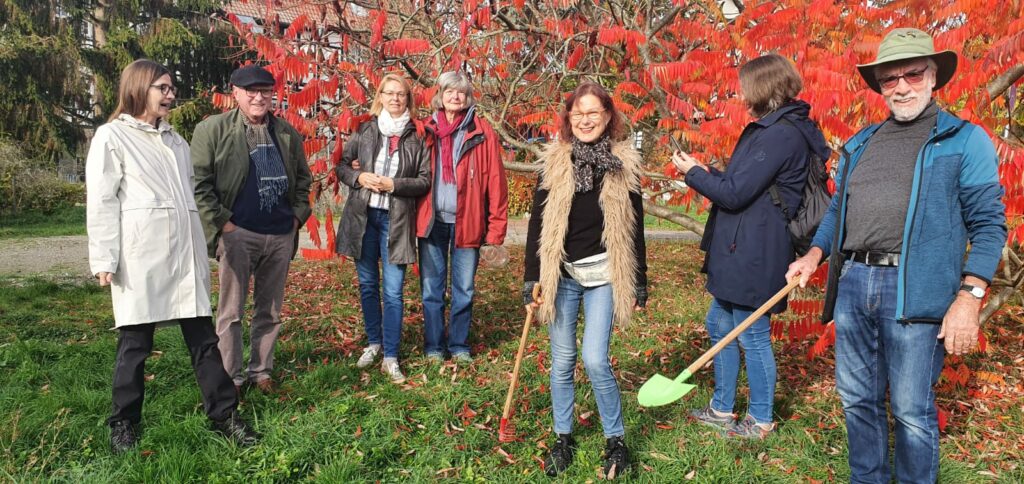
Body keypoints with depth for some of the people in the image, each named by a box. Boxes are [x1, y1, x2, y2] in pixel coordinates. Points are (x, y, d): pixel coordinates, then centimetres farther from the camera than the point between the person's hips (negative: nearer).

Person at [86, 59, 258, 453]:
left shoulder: (175, 140, 20)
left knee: (204, 338, 5)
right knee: (136, 342, 3)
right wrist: (104, 261, -10)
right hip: (141, 257, -5)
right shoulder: (111, 137, 1)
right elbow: (101, 202, -4)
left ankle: (224, 414, 11)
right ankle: (124, 424, 19)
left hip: (184, 255, 6)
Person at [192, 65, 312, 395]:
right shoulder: (213, 129, -3)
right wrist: (221, 222, -11)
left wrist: (298, 215, 8)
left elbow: (302, 178, 19)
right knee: (231, 312, 2)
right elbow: (199, 182, -6)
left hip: (281, 235, 4)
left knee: (270, 312, 12)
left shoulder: (287, 133, 11)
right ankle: (230, 378, 11)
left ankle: (261, 371, 23)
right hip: (237, 233, -4)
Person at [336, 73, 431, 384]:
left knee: (393, 291, -3)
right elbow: (342, 166, 9)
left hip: (396, 220, -2)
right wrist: (359, 177, -10)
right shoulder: (364, 131, 4)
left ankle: (390, 357, 6)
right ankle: (374, 342, 31)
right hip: (363, 216, 3)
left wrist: (394, 184, -15)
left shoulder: (416, 137, -1)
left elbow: (425, 181, -2)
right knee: (368, 284, 13)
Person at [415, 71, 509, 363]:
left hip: (467, 223, -1)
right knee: (431, 290, 8)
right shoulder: (426, 130, 6)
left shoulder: (482, 133, 0)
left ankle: (459, 346, 23)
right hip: (432, 222, 1)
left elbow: (495, 182, -3)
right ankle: (433, 347, 20)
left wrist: (496, 227, -7)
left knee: (464, 290, 9)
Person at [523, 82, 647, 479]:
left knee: (595, 359, -8)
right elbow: (537, 224, 2)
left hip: (604, 275, -1)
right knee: (562, 360, 8)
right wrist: (531, 281, -2)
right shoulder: (554, 162, 0)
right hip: (561, 275, 2)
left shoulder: (624, 164, 0)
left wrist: (639, 283, 5)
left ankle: (616, 439, 13)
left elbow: (634, 228, 5)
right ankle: (562, 437, 26)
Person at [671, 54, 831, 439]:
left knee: (753, 337, 4)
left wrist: (693, 173, -7)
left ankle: (760, 420, 22)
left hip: (754, 256, -11)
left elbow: (734, 193, -21)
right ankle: (722, 409, 32)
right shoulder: (770, 129, 13)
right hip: (741, 251, 11)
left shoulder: (779, 135, -20)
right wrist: (706, 171, 11)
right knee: (719, 325, 19)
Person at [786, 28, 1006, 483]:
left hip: (914, 291, -5)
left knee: (911, 410, 3)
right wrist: (815, 254, 6)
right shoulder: (859, 144, 16)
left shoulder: (965, 140, 0)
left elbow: (988, 223, -4)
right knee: (857, 399, 13)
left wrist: (969, 298, -13)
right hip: (852, 284, 5)